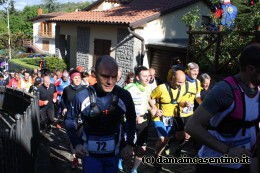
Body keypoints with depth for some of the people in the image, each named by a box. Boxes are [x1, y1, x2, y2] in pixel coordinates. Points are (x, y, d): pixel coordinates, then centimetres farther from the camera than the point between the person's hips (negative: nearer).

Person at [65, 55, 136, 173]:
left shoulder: (124, 96, -16)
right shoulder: (82, 96, -19)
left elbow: (131, 119, 3)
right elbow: (70, 119, -1)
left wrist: (129, 144, -2)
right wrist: (76, 144, -11)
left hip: (113, 153, 2)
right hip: (89, 153, -2)